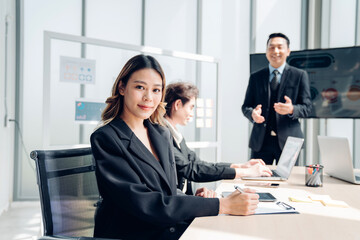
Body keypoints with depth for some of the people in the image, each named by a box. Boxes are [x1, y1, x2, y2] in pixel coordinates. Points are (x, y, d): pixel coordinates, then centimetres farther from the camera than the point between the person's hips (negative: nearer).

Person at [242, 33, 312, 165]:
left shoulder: (300, 75, 6)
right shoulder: (255, 77, 10)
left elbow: (307, 107, 2)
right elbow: (246, 106, 10)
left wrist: (291, 109, -20)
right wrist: (252, 114, -14)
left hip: (288, 140, -1)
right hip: (260, 141, 1)